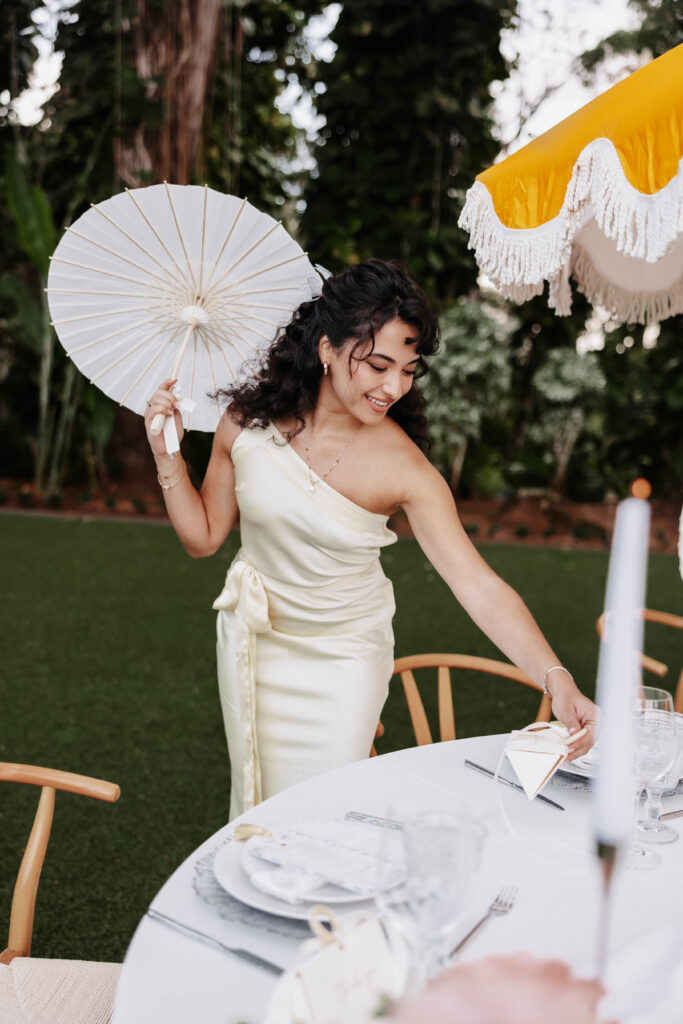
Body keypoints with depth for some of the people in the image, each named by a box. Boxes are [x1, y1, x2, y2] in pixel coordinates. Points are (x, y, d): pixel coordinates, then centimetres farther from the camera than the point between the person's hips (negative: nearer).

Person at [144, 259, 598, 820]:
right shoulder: (249, 420, -15)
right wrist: (168, 457, -17)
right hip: (254, 641, 3)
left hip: (345, 656, -2)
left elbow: (480, 588, -29)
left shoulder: (403, 468, -24)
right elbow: (203, 537, -4)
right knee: (256, 807, 20)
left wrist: (558, 680, -39)